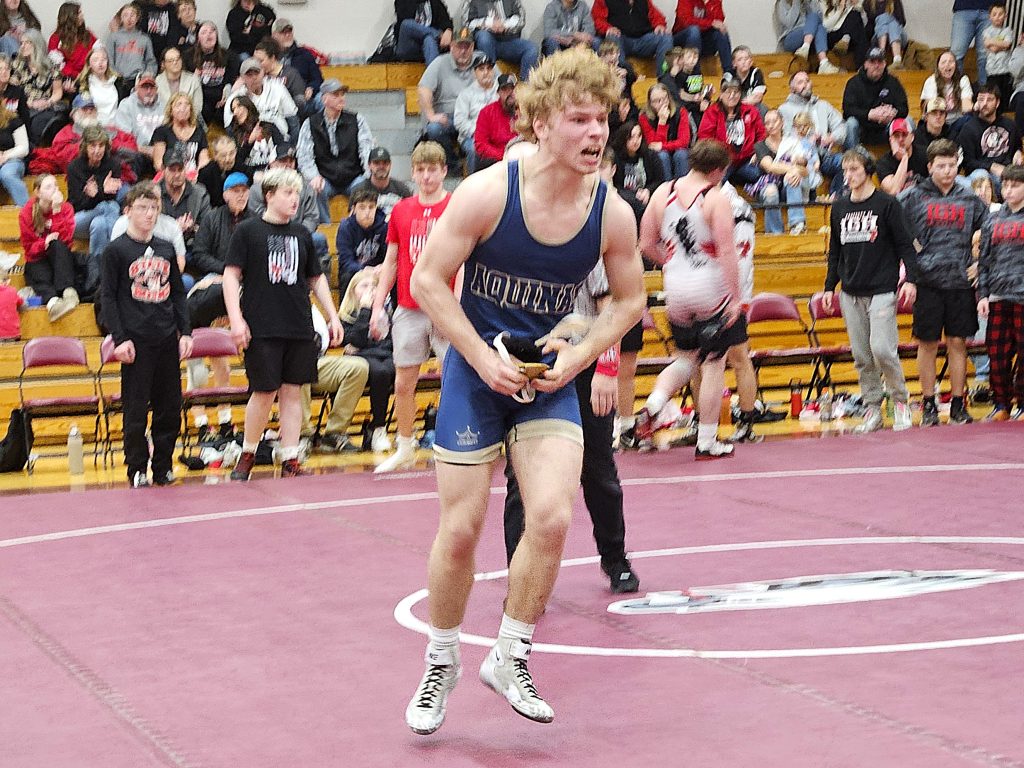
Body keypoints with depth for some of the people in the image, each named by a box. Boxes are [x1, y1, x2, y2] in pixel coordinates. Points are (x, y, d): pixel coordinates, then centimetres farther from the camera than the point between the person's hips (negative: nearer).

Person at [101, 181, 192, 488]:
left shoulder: (166, 249, 12)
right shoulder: (116, 250, -1)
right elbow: (108, 297, -3)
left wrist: (186, 332, 8)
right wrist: (119, 338, -11)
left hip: (167, 340, 5)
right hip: (136, 342, -5)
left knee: (170, 408, 6)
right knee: (136, 411, -2)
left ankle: (163, 467, 17)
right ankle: (137, 470, 8)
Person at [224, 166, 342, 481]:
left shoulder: (302, 234, 13)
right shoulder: (247, 231, 0)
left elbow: (316, 278, 20)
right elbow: (231, 275, -3)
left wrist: (332, 316, 13)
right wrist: (236, 319, -11)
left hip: (299, 328, 4)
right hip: (261, 329, -4)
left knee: (292, 391, 4)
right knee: (264, 392, -3)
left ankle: (290, 461, 9)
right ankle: (247, 455, 16)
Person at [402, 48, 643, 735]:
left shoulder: (612, 213, -9)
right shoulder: (488, 193, -18)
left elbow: (629, 299, 7)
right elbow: (428, 279, -10)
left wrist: (581, 354, -9)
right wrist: (484, 358, -16)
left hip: (550, 377, 2)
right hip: (477, 371, -2)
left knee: (553, 517, -15)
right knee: (461, 529, 1)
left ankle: (510, 659, 6)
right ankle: (442, 666, 23)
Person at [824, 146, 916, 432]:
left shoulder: (887, 204, -1)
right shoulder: (839, 208, 12)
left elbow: (905, 245, -1)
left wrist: (910, 279, -12)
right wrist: (829, 287, 15)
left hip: (882, 290, -5)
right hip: (850, 294, 5)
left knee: (882, 349, -14)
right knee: (861, 356, 4)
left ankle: (901, 401, 5)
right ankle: (872, 409, 11)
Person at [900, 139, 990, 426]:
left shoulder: (969, 199, 9)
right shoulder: (915, 198, 2)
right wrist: (913, 258, -6)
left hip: (960, 281, 2)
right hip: (928, 281, -2)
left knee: (958, 343, 5)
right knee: (927, 343, 3)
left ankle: (958, 404, 12)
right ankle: (929, 405, 11)